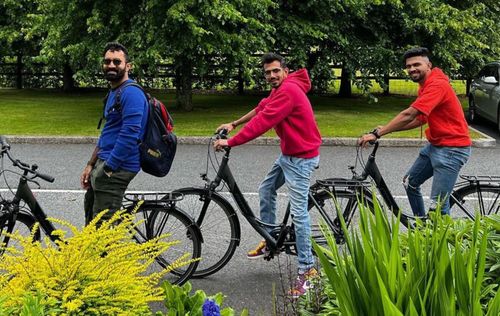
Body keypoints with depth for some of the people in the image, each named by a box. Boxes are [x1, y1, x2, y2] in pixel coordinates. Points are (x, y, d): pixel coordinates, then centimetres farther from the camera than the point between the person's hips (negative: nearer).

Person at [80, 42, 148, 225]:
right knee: (91, 222, 21)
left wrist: (107, 169, -20)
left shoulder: (131, 93, -16)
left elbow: (129, 136, -24)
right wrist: (90, 165, 17)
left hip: (117, 168, -11)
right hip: (104, 164, 11)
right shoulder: (113, 93, 17)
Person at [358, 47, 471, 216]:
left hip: (451, 149, -11)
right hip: (434, 145, 11)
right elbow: (420, 119, 13)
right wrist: (387, 129, 2)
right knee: (410, 182, 20)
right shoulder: (425, 86, 12)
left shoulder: (437, 84, -21)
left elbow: (408, 115, -27)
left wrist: (377, 134, -25)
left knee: (438, 206, -12)